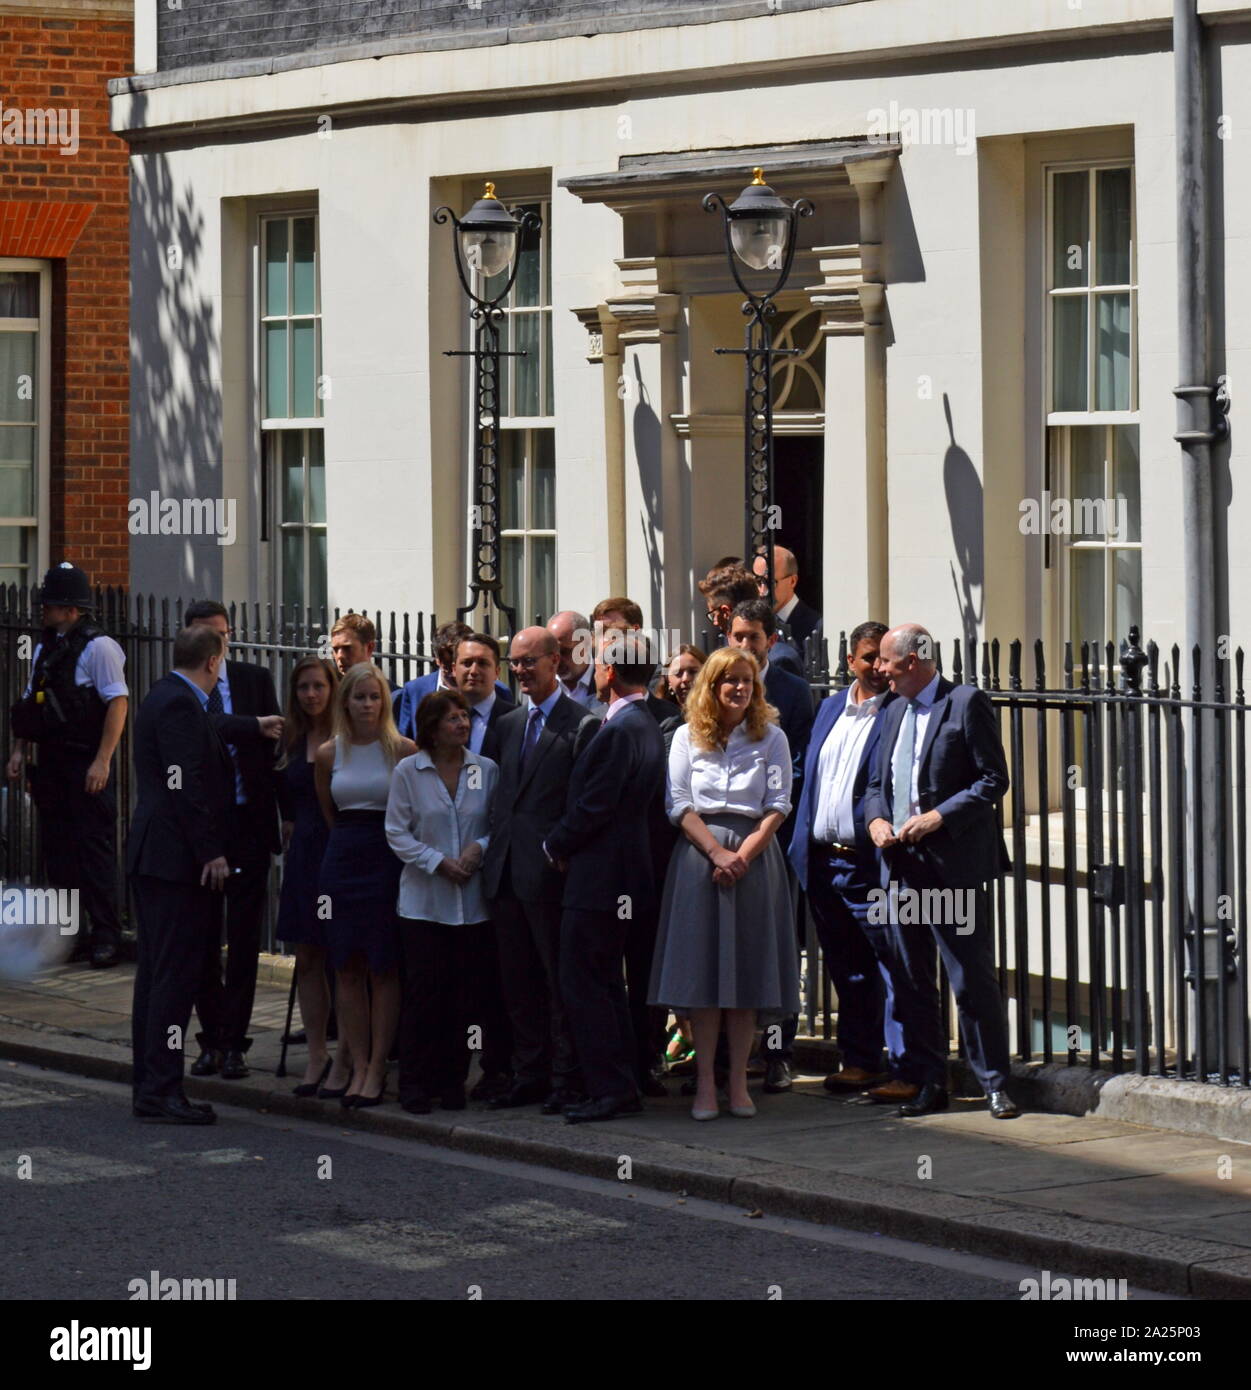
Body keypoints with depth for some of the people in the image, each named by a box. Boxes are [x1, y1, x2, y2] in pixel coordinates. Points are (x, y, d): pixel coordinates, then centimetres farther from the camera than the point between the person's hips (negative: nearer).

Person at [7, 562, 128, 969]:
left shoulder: (98, 647, -11)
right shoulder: (46, 648, 14)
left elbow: (118, 703, -16)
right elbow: (31, 704, 20)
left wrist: (102, 762, -20)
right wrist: (19, 750, 12)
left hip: (85, 764, -8)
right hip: (51, 763, 8)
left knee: (94, 848, -6)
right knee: (58, 848, 11)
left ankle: (106, 936, -2)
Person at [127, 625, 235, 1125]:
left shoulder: (165, 698, 17)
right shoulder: (180, 704, -15)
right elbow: (186, 785, -20)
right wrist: (211, 853, -19)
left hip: (153, 855, 11)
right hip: (176, 856, -11)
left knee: (157, 970, 13)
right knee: (176, 972, -10)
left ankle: (148, 1083, 18)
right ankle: (161, 1089, -10)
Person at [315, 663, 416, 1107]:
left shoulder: (404, 750, -4)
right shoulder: (328, 754, 6)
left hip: (388, 859, -3)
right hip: (342, 860, 3)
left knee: (384, 967, -2)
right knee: (347, 968, 3)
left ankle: (377, 1068, 3)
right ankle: (358, 1066, 9)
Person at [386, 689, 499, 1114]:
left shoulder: (486, 771, 4)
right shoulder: (409, 771, -2)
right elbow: (397, 832, -2)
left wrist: (479, 849, -11)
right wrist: (438, 862, -12)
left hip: (473, 903, 2)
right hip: (424, 900, -2)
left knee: (467, 995, 2)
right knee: (423, 992, -3)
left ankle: (452, 1080, 13)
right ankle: (416, 1083, 5)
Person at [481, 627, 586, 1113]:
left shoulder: (580, 722, -6)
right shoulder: (509, 724, 17)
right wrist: (491, 844, 11)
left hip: (549, 871, -7)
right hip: (506, 870, 7)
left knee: (559, 980, -2)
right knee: (518, 982, 11)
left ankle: (565, 1079, 2)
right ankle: (528, 1076, 18)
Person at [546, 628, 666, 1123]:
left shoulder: (619, 730, -19)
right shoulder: (645, 725, 13)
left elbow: (593, 807, -20)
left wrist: (555, 847, -4)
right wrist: (565, 845, 14)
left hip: (597, 878, -10)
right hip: (624, 875, 10)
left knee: (582, 985, -6)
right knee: (606, 984, 16)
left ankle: (609, 1090, -5)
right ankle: (623, 1086, 19)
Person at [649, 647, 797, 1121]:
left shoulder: (771, 737, 7)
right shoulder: (687, 737, 7)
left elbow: (778, 806, 1)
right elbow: (679, 805, 0)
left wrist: (743, 854, -11)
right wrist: (717, 853, -12)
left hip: (755, 856, 0)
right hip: (699, 854, 0)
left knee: (747, 970, 0)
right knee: (701, 969, -3)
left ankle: (738, 1081, 4)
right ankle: (704, 1082, -1)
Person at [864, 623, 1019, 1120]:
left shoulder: (967, 704, -6)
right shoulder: (894, 712, 17)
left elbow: (994, 779, -9)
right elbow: (876, 783, 23)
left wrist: (941, 816, -17)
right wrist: (876, 819, 2)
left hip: (953, 864, -7)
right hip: (902, 865, 7)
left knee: (973, 980, -5)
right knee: (910, 982, 9)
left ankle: (995, 1083, 3)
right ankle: (930, 1083, 17)